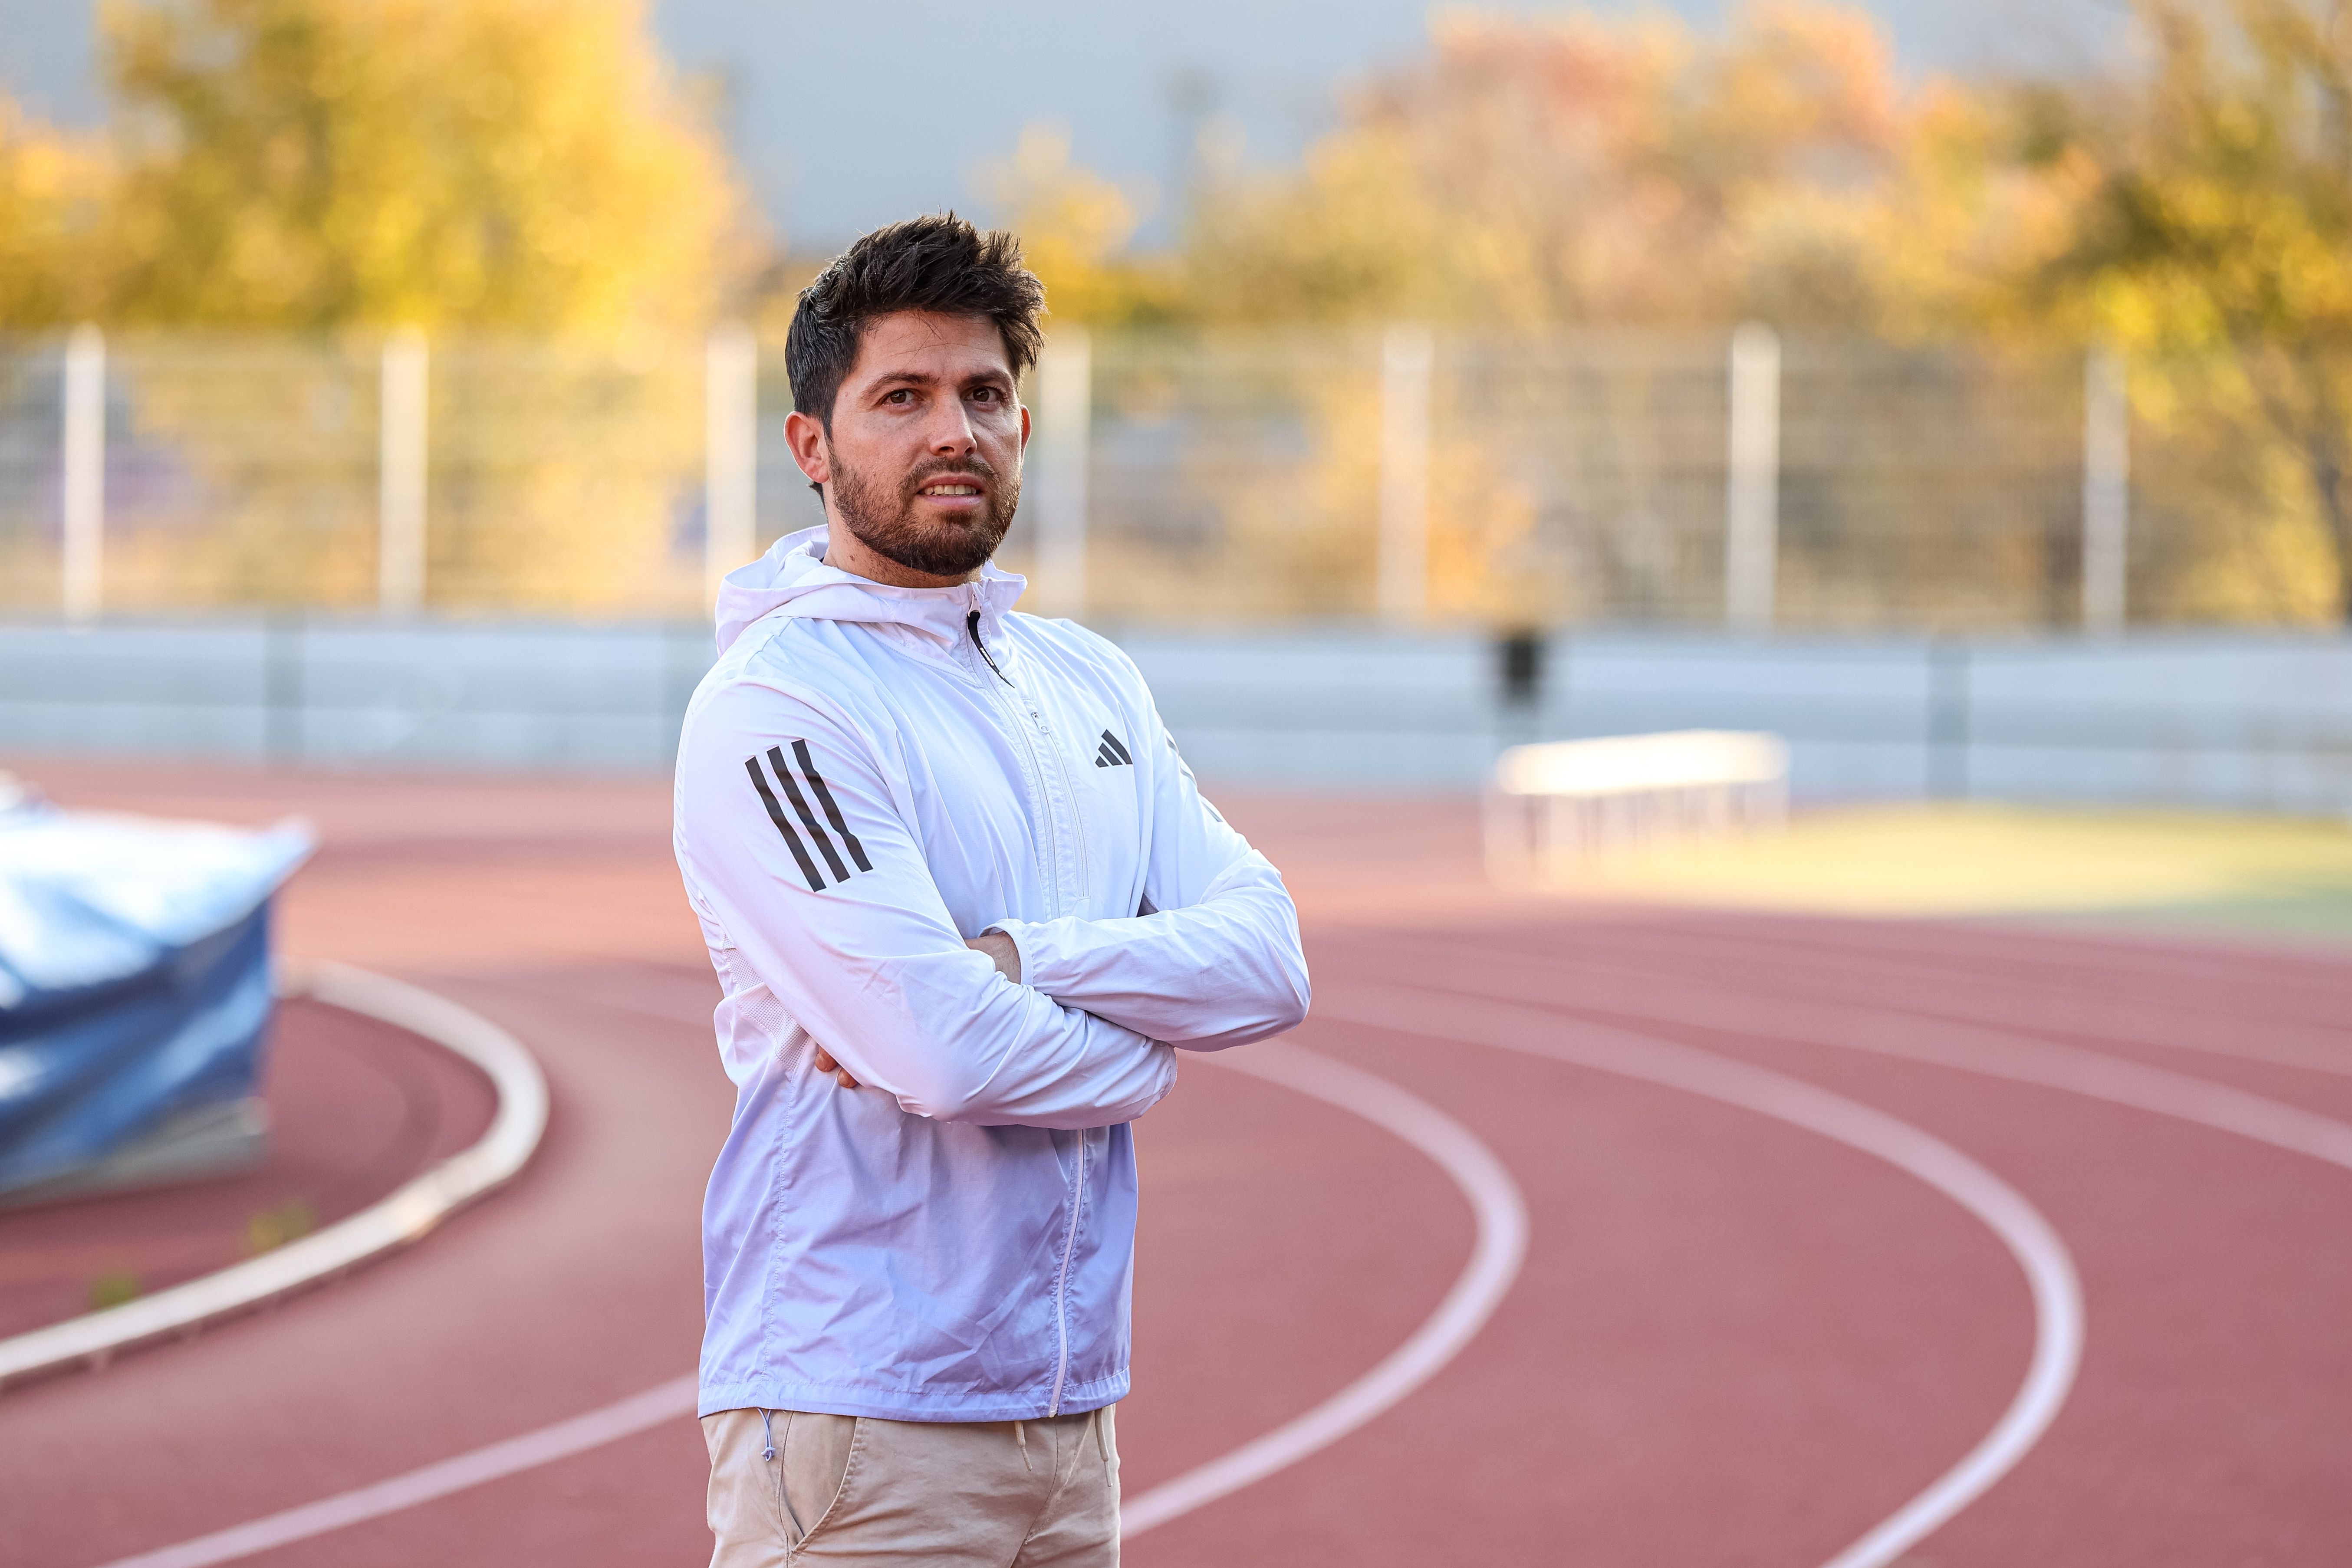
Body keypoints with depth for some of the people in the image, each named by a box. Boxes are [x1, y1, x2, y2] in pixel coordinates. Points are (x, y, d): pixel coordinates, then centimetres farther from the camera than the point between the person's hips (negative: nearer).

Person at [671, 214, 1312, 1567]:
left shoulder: (1088, 681, 14)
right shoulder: (774, 704, -11)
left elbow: (1268, 961, 1)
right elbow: (948, 1053, -21)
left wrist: (1008, 964, -14)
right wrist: (1142, 1051, -2)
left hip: (1073, 1402, 7)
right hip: (863, 1414, -7)